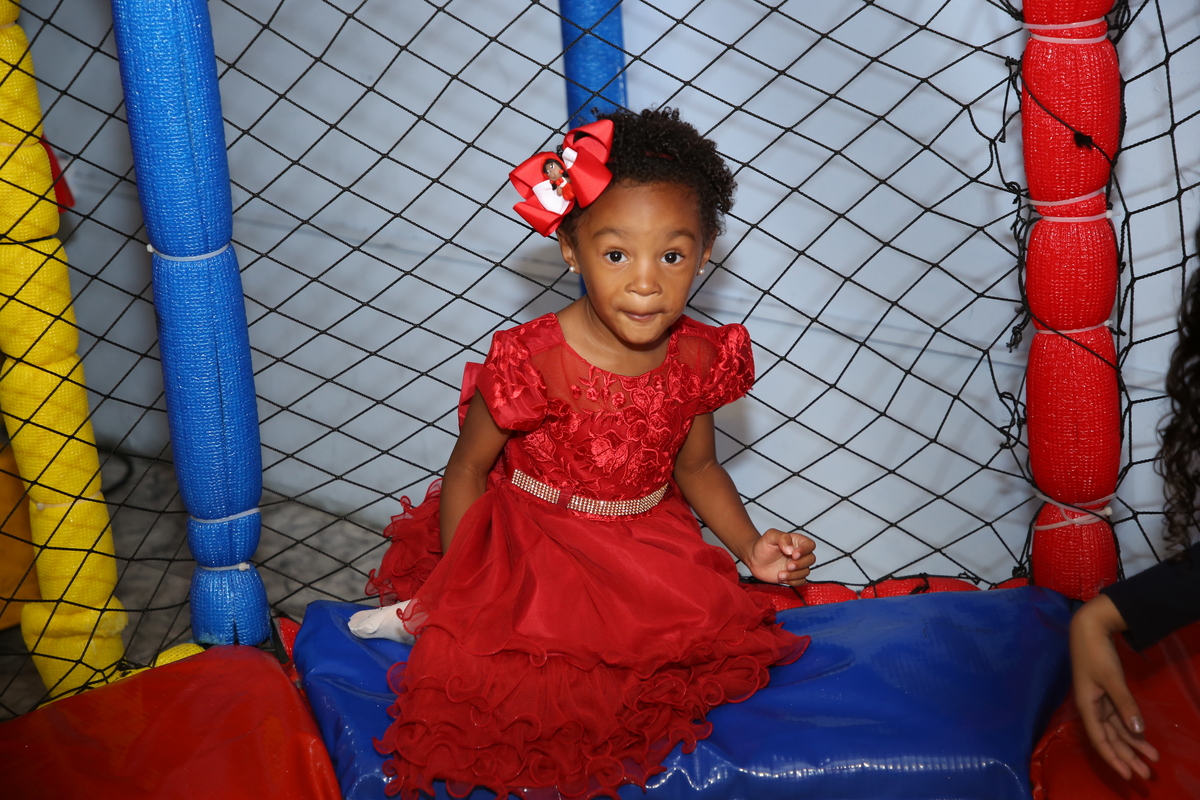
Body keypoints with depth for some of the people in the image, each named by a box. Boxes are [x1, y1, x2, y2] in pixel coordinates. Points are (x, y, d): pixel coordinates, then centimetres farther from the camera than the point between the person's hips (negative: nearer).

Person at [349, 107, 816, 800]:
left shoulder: (698, 359, -8)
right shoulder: (533, 361, -22)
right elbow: (467, 470, -9)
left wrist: (753, 547, -2)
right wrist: (464, 589, -10)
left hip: (646, 542, 6)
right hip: (532, 545, -5)